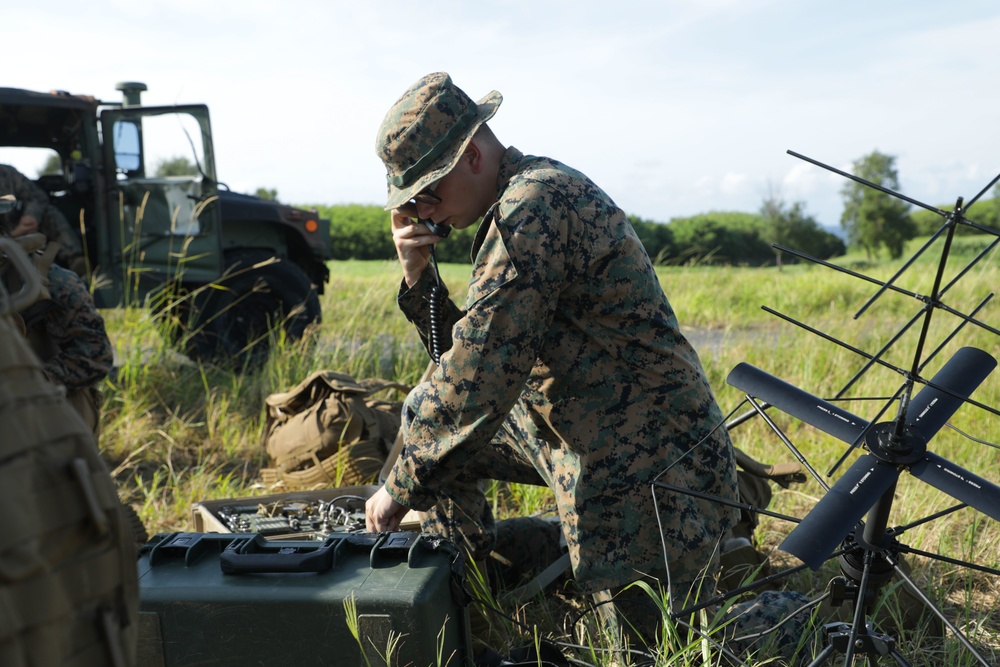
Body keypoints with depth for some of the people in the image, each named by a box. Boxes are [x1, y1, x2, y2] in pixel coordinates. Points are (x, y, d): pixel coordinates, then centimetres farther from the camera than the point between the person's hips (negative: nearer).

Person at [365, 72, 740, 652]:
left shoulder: (534, 206, -22)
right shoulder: (515, 204, 10)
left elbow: (476, 380, -25)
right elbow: (472, 349, 13)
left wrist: (401, 486, -15)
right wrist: (417, 275, -3)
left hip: (646, 467, -10)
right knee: (425, 417, 13)